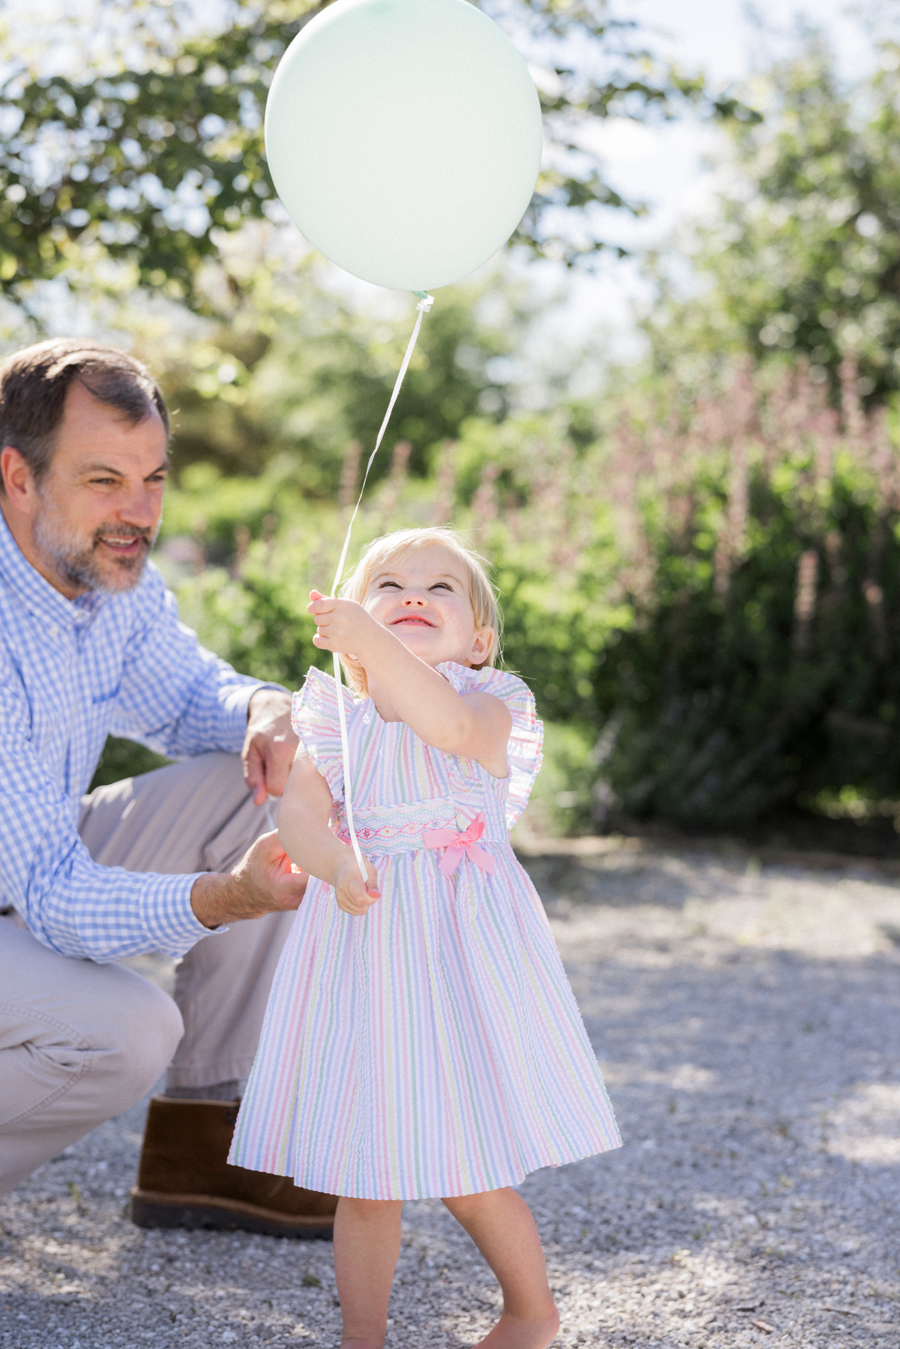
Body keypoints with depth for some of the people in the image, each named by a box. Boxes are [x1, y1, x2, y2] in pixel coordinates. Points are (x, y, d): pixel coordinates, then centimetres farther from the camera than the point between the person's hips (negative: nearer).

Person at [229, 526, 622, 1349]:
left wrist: (371, 645, -38)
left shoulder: (489, 701, -2)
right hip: (362, 945, 3)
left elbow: (453, 726, -26)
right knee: (360, 1178, 8)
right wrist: (333, 863, -25)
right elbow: (298, 811, -4)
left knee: (469, 1176, 1)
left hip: (458, 945, -3)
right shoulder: (335, 719, 9)